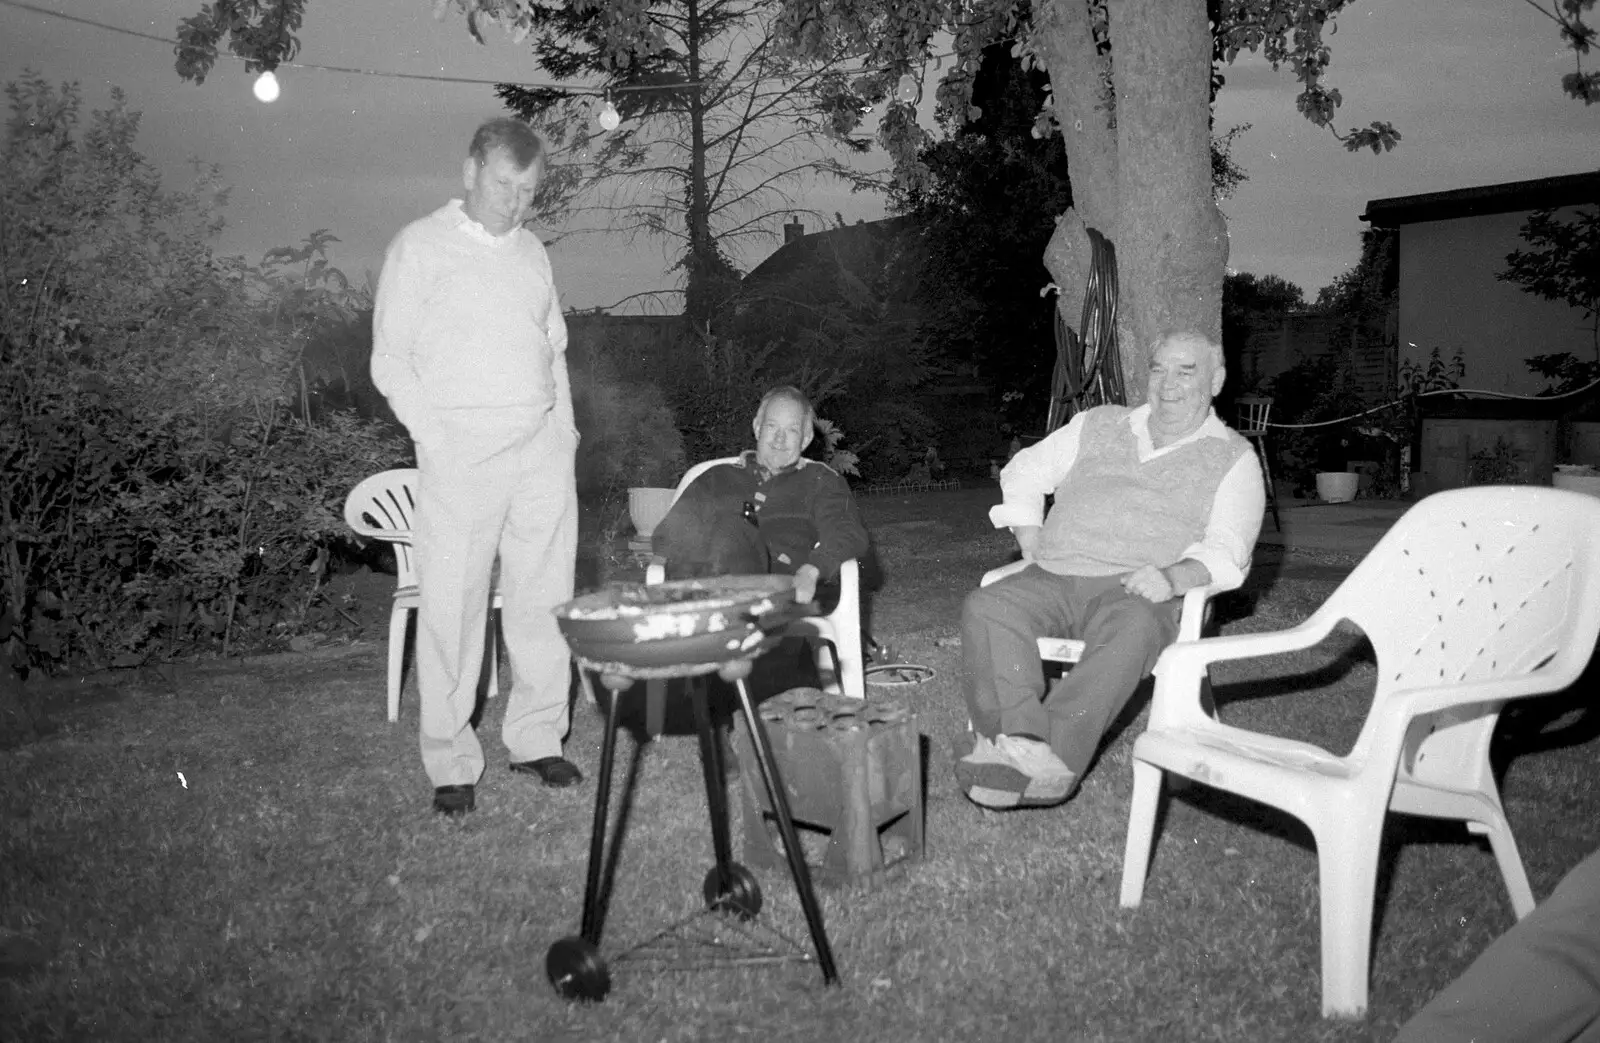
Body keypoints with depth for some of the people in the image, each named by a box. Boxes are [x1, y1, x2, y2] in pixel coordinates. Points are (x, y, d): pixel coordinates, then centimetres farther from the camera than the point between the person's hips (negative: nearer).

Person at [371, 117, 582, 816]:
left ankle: (537, 739, 16)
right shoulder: (420, 246, 2)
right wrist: (435, 436, -11)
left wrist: (565, 425, 11)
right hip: (461, 451, -4)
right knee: (453, 606, -5)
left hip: (544, 449, 5)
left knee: (542, 599, 4)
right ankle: (450, 763, 4)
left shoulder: (532, 252, 17)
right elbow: (389, 359, -1)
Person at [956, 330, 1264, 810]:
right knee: (986, 607, -27)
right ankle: (1021, 742, -42)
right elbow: (1024, 472, 26)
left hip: (1135, 592, -3)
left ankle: (1049, 756, -45)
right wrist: (1034, 549, 9)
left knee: (1131, 632, -39)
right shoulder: (1099, 425, 23)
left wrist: (1173, 577, -22)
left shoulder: (1233, 458, 12)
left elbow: (1226, 552, 0)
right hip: (1055, 579, 3)